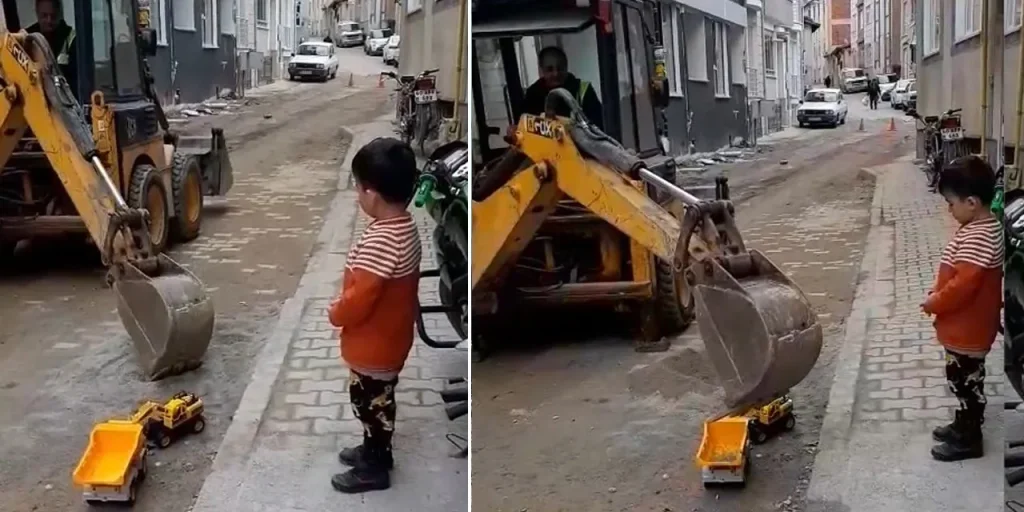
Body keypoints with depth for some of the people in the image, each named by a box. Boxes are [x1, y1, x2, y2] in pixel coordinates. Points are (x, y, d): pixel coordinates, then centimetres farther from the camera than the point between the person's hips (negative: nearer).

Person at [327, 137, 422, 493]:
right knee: (378, 401, 26)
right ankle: (376, 450, 44)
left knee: (370, 404, 11)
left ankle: (374, 469, 27)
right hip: (391, 337, 9)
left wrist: (335, 314, -10)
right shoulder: (406, 228, -3)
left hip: (373, 346, -9)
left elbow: (359, 300, -30)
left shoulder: (379, 241, -34)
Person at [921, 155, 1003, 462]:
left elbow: (964, 283, -31)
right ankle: (964, 425, 37)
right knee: (963, 381, 23)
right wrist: (939, 294, 7)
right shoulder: (981, 227, 6)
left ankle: (969, 440, 17)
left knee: (965, 382, 4)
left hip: (967, 328, -10)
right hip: (965, 326, 10)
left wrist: (935, 303, -18)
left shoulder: (977, 236, -28)